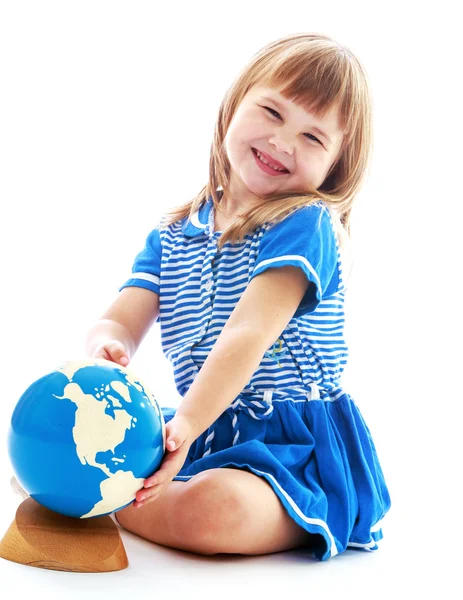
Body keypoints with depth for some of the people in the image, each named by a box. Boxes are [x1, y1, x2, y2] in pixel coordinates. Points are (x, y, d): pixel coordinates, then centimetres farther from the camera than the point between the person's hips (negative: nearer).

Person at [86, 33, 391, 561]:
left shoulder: (305, 225, -12)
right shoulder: (170, 236, 9)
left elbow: (250, 332, -24)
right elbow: (122, 320, -2)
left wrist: (186, 424, -36)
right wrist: (106, 350, -28)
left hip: (298, 449, -5)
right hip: (209, 434, 6)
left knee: (214, 508, -33)